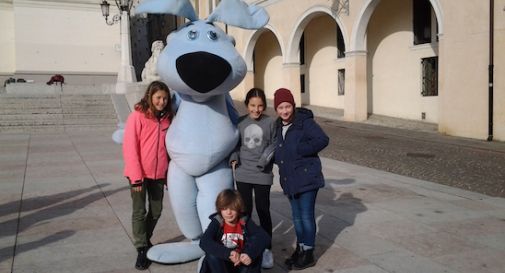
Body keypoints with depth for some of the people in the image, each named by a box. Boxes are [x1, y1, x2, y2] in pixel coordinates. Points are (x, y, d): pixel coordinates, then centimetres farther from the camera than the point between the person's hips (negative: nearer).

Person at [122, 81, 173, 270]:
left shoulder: (167, 118, 3)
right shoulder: (137, 117, -12)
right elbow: (129, 148, -14)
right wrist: (136, 176, -18)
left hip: (159, 173, 5)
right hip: (140, 173, -5)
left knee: (156, 211, 14)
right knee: (139, 212, 1)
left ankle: (145, 240, 35)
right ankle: (141, 250, 12)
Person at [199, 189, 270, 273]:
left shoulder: (245, 222, -9)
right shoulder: (217, 222, -13)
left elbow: (265, 237, -21)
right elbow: (204, 242, -29)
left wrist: (251, 253, -39)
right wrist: (228, 253, -40)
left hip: (242, 263, 1)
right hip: (223, 265, -1)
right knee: (212, 255, -32)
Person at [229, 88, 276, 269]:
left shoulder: (270, 122, -4)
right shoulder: (240, 122, 2)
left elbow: (274, 145, -2)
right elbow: (235, 144, 8)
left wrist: (265, 159, -16)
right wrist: (233, 158, -8)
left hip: (263, 174, -2)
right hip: (243, 174, 2)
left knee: (263, 211, 6)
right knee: (245, 210, 12)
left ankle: (267, 249, 19)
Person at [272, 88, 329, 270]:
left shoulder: (305, 122, -12)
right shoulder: (279, 126, 10)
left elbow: (323, 140, -21)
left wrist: (300, 150, -24)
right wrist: (276, 156, 2)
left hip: (306, 178, -7)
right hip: (290, 179, 7)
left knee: (306, 216, -1)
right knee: (297, 216, 16)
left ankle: (308, 254, 12)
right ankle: (300, 249, 30)